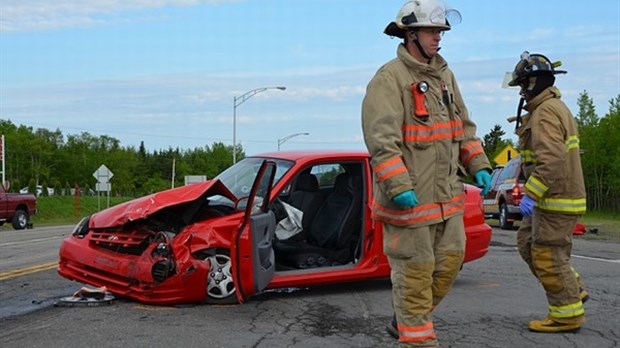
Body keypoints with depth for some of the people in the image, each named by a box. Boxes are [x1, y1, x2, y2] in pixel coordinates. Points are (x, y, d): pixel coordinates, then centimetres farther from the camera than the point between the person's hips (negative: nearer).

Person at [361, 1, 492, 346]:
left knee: (449, 262, 13)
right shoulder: (389, 79, -12)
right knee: (415, 271, 0)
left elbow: (464, 127, 21)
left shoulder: (445, 75, 14)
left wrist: (479, 165, 10)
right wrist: (399, 187, -27)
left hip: (447, 195, 8)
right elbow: (381, 139, -20)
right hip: (409, 198, -8)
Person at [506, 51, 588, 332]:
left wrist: (530, 194, -28)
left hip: (556, 201, -11)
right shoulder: (554, 108, 16)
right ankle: (574, 291, 23)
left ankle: (567, 315, 7)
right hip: (553, 198, 11)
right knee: (527, 244, 16)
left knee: (548, 256, -3)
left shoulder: (545, 112, -18)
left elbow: (552, 159, -29)